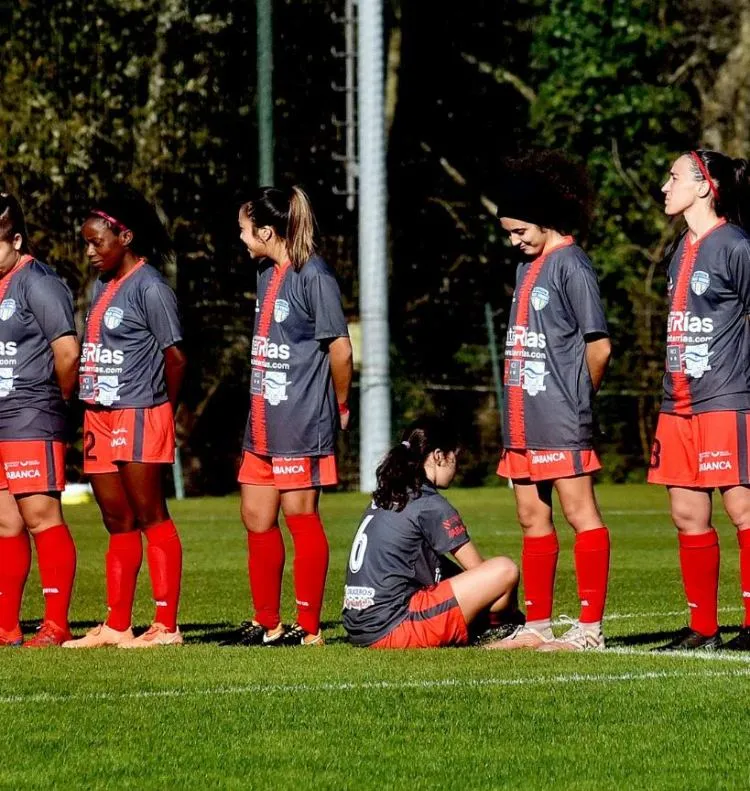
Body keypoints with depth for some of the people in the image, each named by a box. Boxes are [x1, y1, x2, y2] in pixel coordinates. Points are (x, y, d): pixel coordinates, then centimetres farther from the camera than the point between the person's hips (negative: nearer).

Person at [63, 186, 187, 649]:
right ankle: (117, 626, 15)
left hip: (138, 419, -8)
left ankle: (166, 625, -5)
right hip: (101, 419, 9)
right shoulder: (102, 286, 15)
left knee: (151, 518, -6)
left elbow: (175, 357, -10)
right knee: (118, 523, 11)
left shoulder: (149, 288, -11)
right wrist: (87, 402, 6)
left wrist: (161, 407, 3)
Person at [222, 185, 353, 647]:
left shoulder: (314, 276, -13)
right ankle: (267, 623, 19)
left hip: (302, 423, -9)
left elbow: (340, 348, -12)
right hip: (264, 420, 9)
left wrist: (340, 408, -2)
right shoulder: (267, 275, 14)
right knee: (257, 518, 10)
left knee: (300, 516, -4)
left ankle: (308, 628, 2)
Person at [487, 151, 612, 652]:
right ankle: (538, 626, 18)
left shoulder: (571, 265, -10)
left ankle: (590, 626, -6)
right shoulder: (529, 265, 16)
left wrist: (577, 399, 0)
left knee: (580, 514, -6)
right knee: (533, 519, 12)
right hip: (524, 418, 9)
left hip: (561, 421, -9)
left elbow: (599, 346, -13)